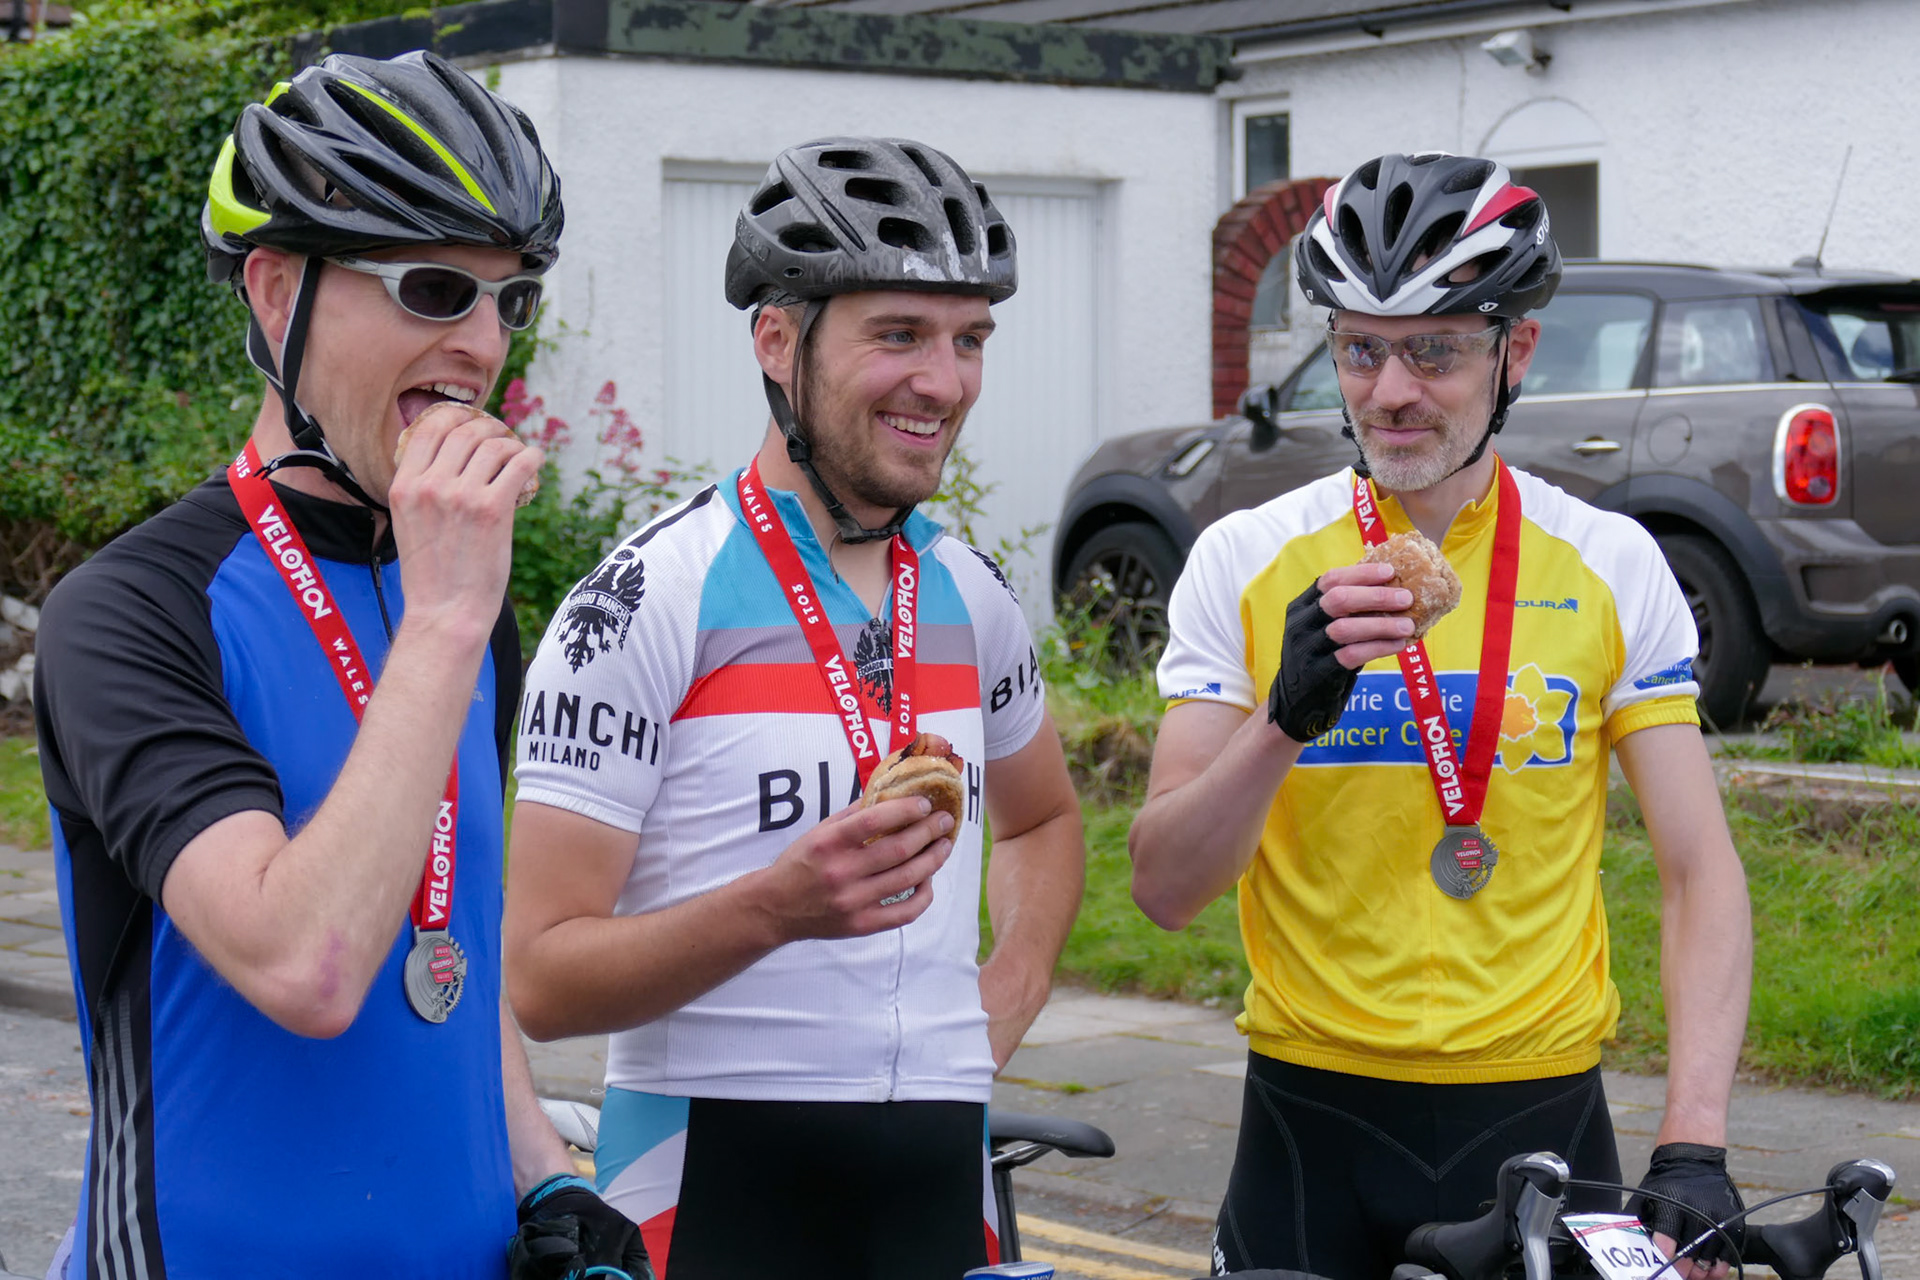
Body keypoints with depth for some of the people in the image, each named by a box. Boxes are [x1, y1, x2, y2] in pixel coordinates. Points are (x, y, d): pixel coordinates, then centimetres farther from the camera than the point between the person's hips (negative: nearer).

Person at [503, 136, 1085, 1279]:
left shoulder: (971, 593, 9)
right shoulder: (650, 598, -11)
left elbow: (1045, 817, 29)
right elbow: (544, 980, -14)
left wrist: (1002, 1004, 11)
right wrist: (777, 907, -29)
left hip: (940, 1176, 5)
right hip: (717, 1178, -5)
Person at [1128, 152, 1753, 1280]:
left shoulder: (1612, 568, 0)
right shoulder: (1246, 563, -2)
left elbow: (1702, 875, -4)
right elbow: (1167, 889, -6)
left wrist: (1694, 1149, -17)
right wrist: (1288, 715, -24)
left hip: (1539, 1105, 0)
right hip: (1316, 1112, 0)